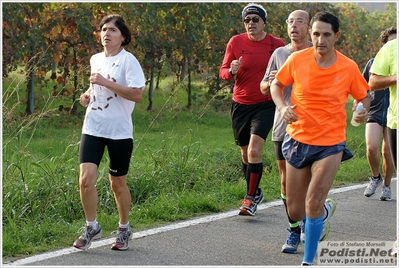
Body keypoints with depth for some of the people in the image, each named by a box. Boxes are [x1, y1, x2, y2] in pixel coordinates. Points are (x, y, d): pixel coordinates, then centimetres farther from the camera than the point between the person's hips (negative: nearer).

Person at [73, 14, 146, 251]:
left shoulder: (128, 60, -9)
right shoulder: (95, 60, 11)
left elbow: (137, 95, -20)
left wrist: (105, 82, -22)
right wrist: (88, 95, 7)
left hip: (119, 131, -4)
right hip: (93, 128, 4)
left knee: (118, 184, 7)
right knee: (86, 178, -10)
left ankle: (124, 229, 27)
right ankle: (92, 227, 7)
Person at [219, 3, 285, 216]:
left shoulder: (277, 45, -3)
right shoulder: (236, 42, 0)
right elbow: (222, 71, 2)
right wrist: (231, 71, -20)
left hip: (265, 105, -3)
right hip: (240, 105, 3)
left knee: (254, 151, -17)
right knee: (245, 153, 12)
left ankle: (251, 197, -6)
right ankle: (255, 192, 31)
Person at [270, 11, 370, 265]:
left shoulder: (349, 67, -8)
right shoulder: (297, 59, -7)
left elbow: (364, 97, 6)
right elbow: (277, 84, 9)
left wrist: (364, 111, -16)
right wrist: (282, 107, -11)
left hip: (331, 144, -2)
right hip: (298, 140, 2)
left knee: (313, 204, -16)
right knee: (295, 212, 8)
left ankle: (308, 262, 2)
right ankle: (325, 209, 44)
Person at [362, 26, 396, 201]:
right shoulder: (373, 63, 8)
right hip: (374, 113, 1)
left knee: (388, 152, 1)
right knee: (371, 147, -16)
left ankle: (386, 186, 20)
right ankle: (375, 177, 11)